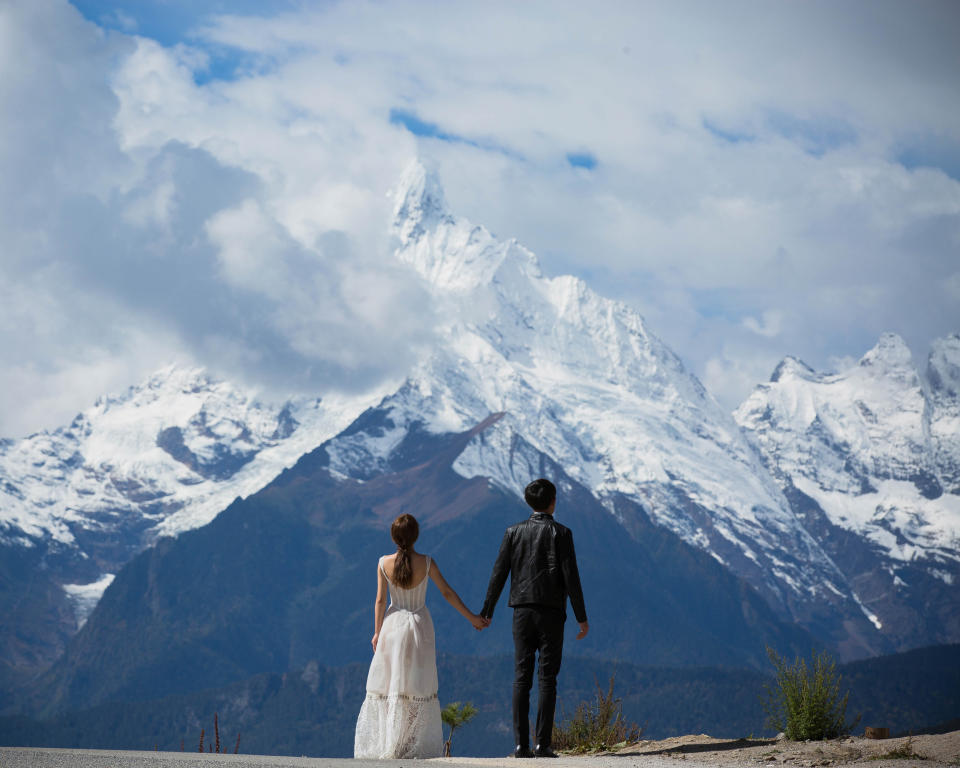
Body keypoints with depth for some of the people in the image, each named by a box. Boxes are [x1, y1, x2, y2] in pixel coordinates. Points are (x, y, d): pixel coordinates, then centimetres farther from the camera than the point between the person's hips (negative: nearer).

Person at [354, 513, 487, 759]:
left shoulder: (384, 563, -9)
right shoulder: (426, 563, -11)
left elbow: (380, 600, -5)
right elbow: (447, 593, -4)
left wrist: (377, 632, 5)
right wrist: (471, 617, 7)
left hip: (393, 626, 1)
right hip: (420, 627, 0)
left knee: (386, 683, 9)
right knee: (418, 686, 7)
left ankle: (382, 745, 8)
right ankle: (415, 745, 9)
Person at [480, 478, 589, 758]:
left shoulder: (514, 532, 5)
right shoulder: (560, 533, -4)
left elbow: (499, 573, 4)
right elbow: (570, 577, -8)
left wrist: (486, 612, 12)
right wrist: (582, 618, -3)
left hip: (522, 612, 3)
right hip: (551, 612, -3)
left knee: (521, 677, 3)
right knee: (547, 678, 0)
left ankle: (521, 744, -1)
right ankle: (543, 744, -4)